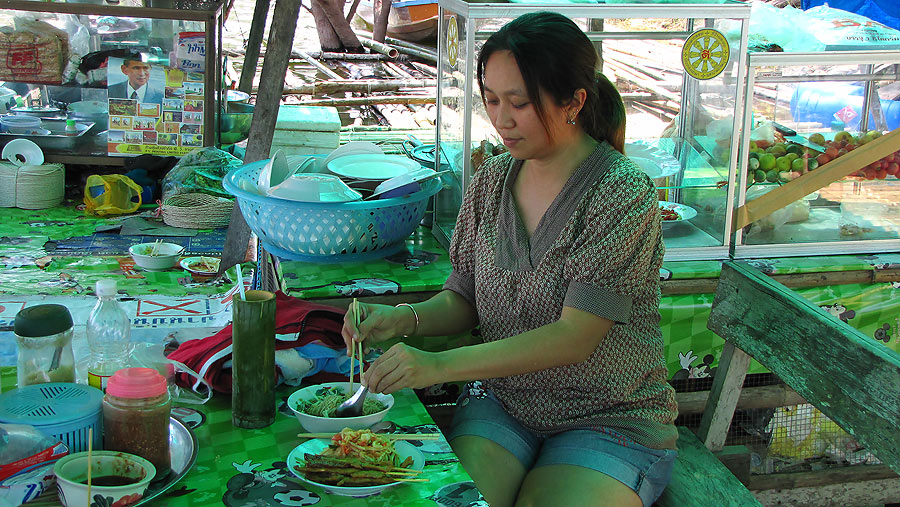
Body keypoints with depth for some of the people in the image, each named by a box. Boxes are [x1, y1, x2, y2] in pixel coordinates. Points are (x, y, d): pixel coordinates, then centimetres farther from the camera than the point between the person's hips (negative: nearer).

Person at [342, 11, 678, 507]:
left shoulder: (624, 193, -17)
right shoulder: (490, 181, 2)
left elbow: (576, 336, -23)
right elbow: (463, 300, 9)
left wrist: (439, 365, -31)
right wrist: (405, 318, -14)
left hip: (610, 419, -3)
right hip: (502, 402, 4)